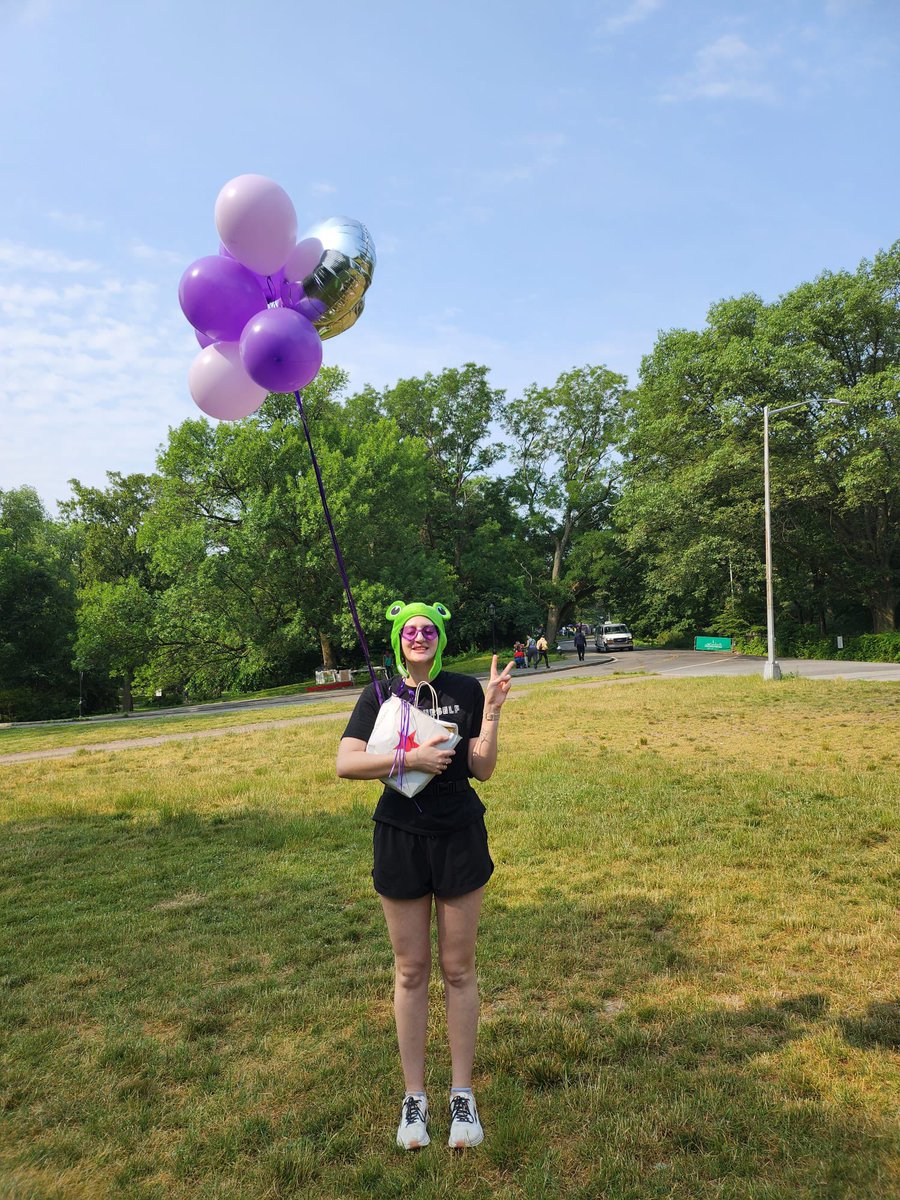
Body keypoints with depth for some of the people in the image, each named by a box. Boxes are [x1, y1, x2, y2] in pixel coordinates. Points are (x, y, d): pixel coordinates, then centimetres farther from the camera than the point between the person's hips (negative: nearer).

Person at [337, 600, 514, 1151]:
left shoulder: (466, 690, -2)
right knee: (411, 972, 11)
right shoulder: (379, 697, 0)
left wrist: (491, 710, -17)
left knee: (459, 969, 10)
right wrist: (410, 758, -22)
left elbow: (482, 769, -6)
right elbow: (346, 763, -13)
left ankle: (463, 1093, 27)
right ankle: (414, 1096, 28)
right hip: (400, 840, 1)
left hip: (460, 838, 0)